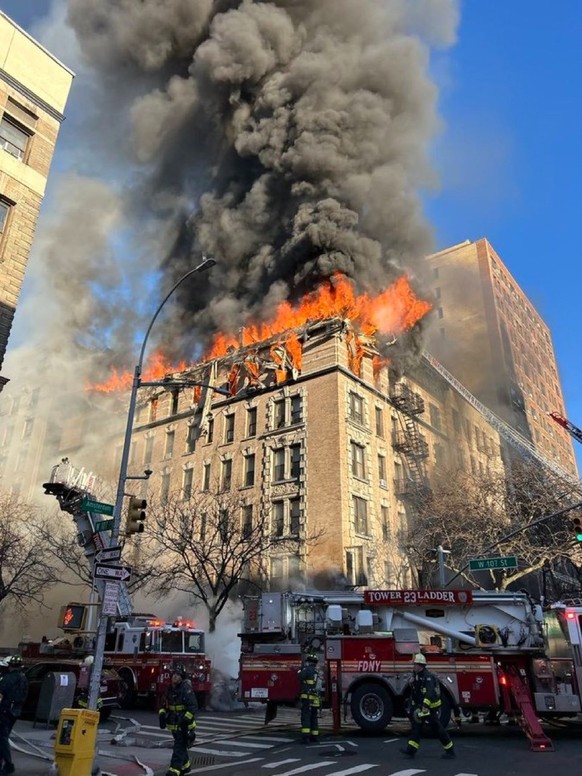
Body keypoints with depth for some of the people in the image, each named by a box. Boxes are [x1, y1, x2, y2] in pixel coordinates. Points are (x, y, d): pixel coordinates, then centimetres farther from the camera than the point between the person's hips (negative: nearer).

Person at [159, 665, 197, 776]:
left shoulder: (186, 689, -18)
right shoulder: (170, 689, 6)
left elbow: (193, 707, -21)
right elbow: (164, 705, 18)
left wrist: (185, 719, -25)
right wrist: (162, 714, 2)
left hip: (184, 724, -8)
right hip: (174, 724, 8)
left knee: (179, 746, -9)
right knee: (180, 745, 19)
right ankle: (185, 765, 34)